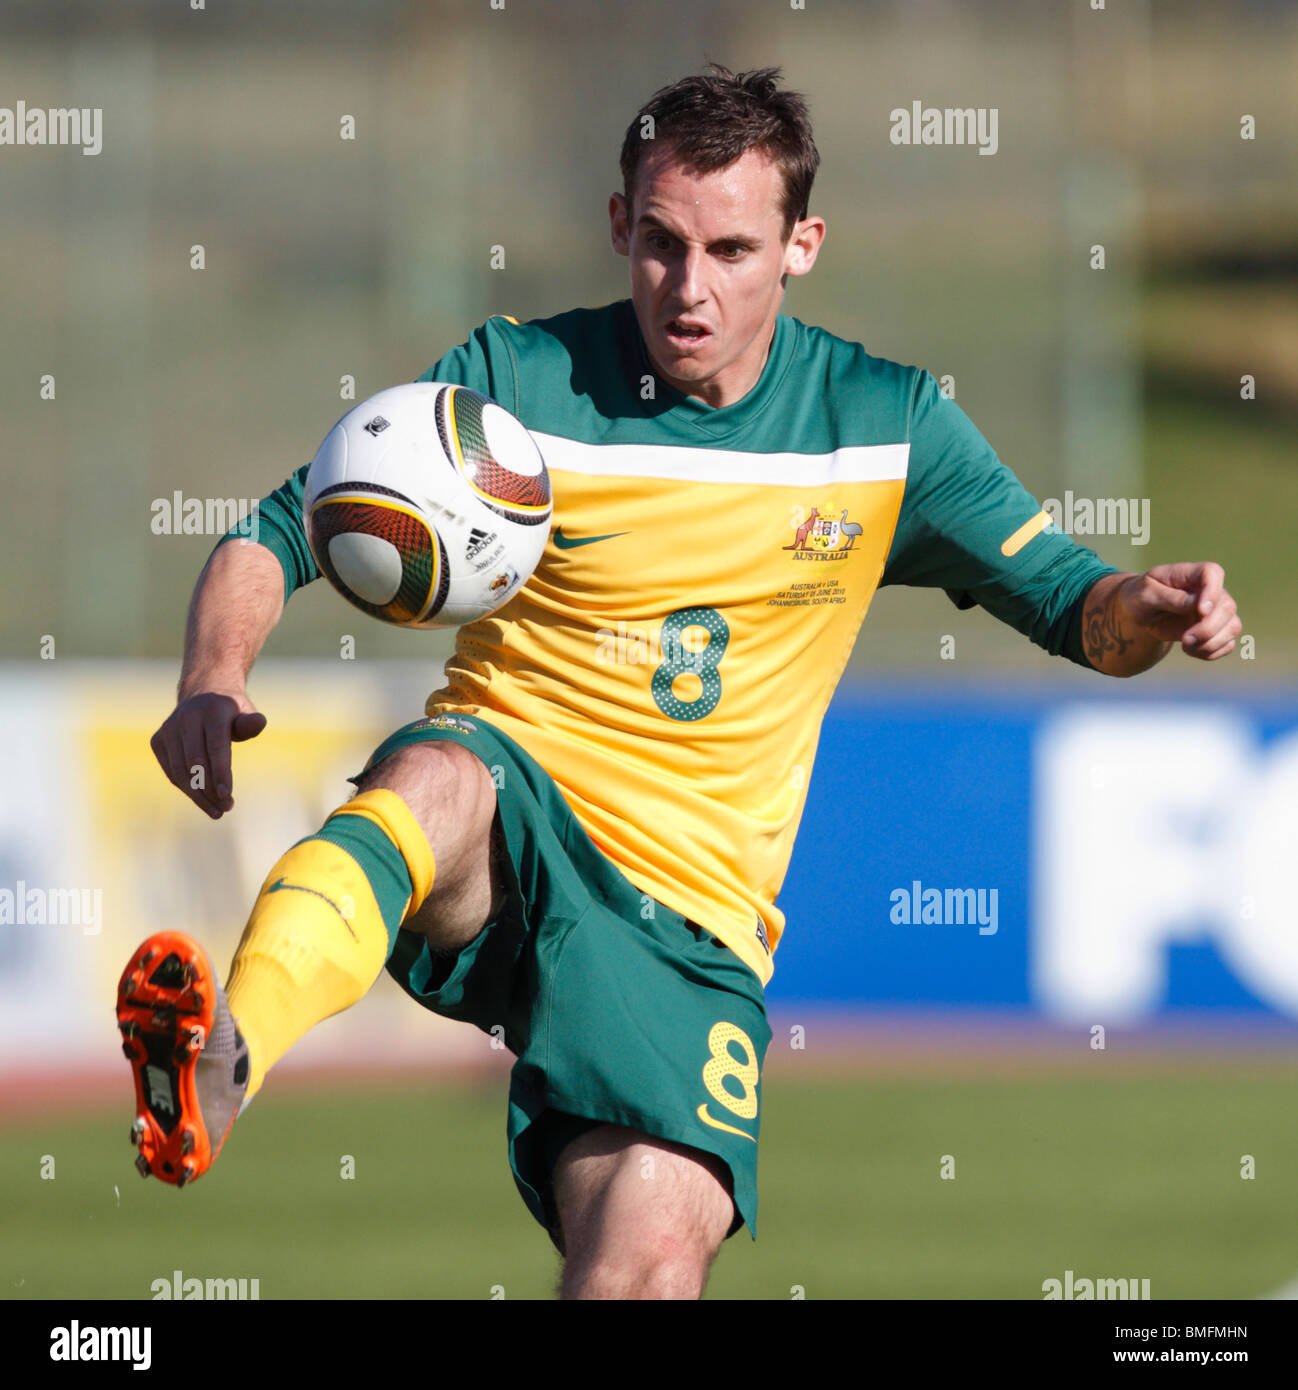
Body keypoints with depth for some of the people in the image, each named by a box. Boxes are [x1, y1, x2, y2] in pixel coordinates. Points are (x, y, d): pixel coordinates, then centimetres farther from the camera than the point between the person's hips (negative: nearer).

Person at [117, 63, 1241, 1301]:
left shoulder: (885, 423, 6)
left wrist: (1148, 607, -13)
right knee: (441, 775, -40)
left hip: (688, 918, 1)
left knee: (652, 1262, -25)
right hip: (505, 834, -1)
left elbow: (1059, 597, 12)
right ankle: (215, 1070, -68)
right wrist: (214, 682, -17)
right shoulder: (515, 381, 1)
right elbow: (276, 537, 4)